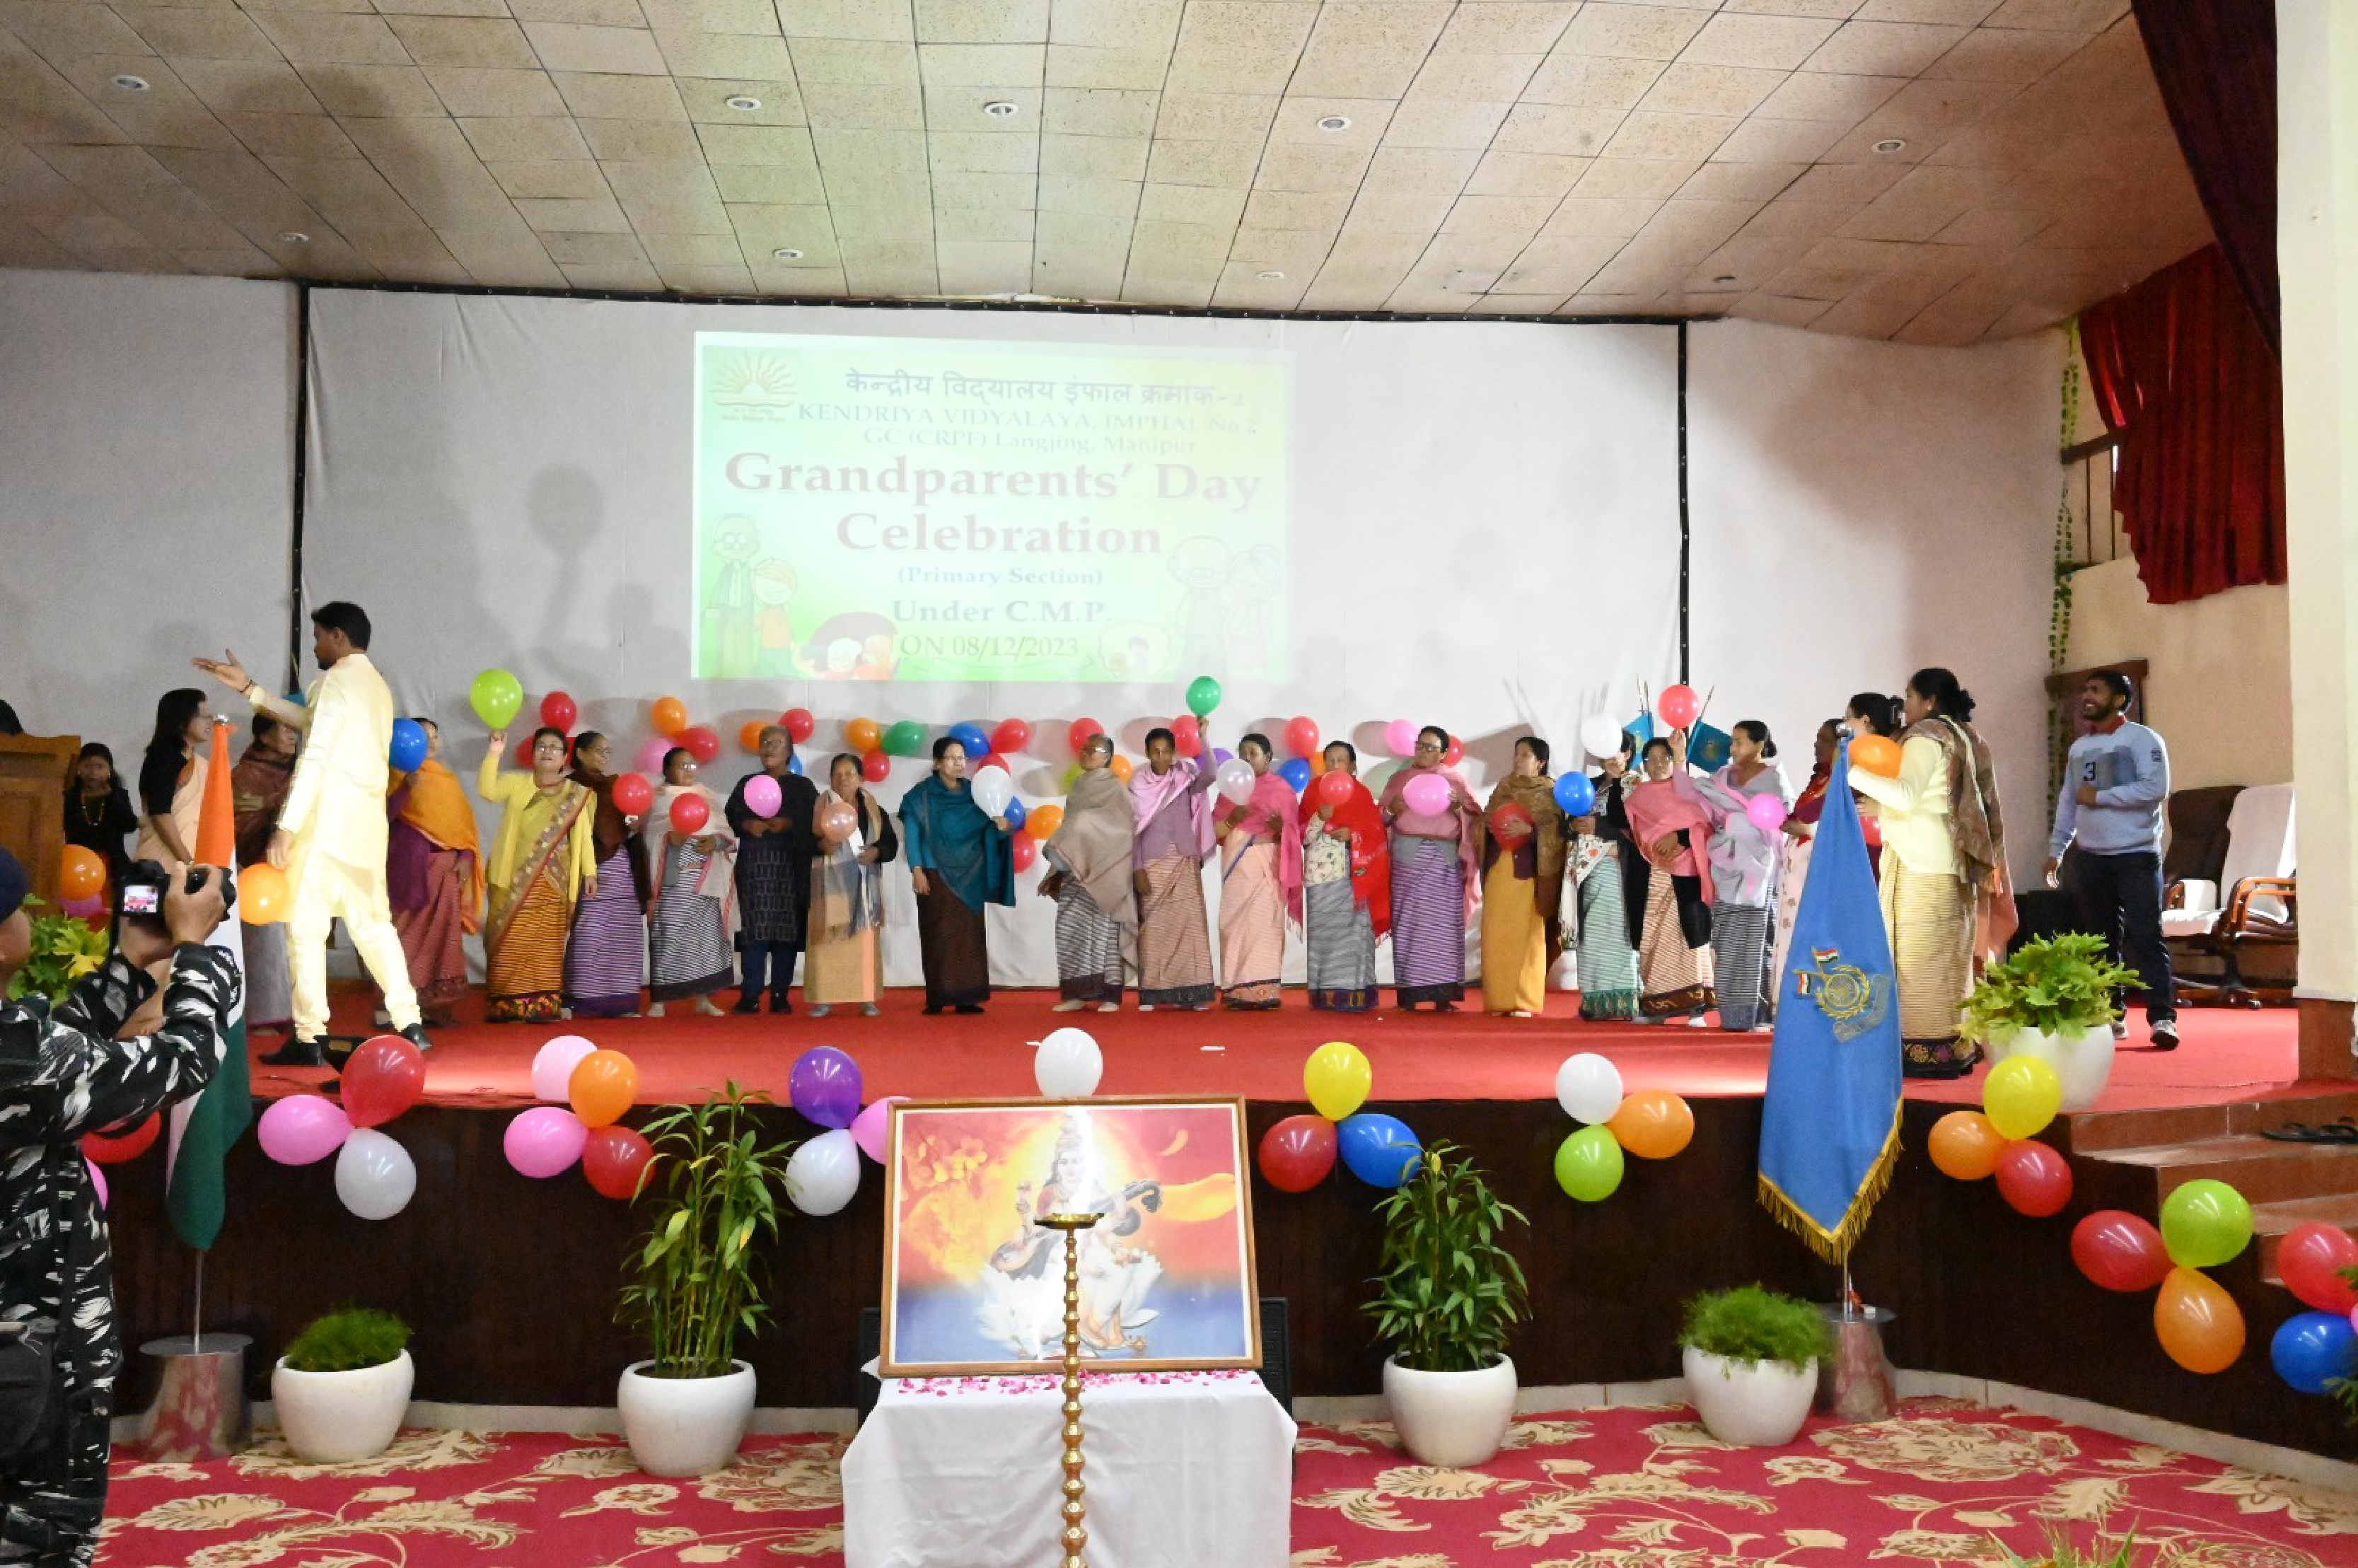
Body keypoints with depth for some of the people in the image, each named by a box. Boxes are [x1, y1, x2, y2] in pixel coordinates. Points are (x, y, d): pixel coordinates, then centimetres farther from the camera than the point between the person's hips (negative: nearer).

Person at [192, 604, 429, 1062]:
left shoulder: (336, 680, -9)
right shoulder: (378, 687, 17)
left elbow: (315, 757, -17)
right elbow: (312, 721, 26)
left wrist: (286, 826, -17)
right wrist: (249, 689, 29)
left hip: (326, 821, -8)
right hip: (366, 822, 8)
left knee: (306, 927, -3)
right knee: (373, 924, 12)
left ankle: (310, 1039, -3)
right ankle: (410, 1026, 8)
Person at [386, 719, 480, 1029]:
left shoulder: (449, 779, 17)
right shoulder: (401, 774, 2)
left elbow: (463, 822, 14)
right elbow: (386, 811, -12)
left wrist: (466, 857, 1)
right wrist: (408, 786, -25)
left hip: (447, 866, 5)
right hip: (411, 864, -5)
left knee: (442, 935, 2)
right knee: (409, 933, -10)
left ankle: (436, 1006, 3)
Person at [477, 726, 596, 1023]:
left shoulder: (575, 794, 10)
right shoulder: (516, 783, 6)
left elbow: (583, 835, 6)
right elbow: (487, 791, -13)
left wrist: (590, 872, -2)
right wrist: (494, 754, -23)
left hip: (554, 883, 1)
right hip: (516, 879, -1)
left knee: (548, 945, 2)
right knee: (513, 944, -5)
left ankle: (543, 1006, 5)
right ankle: (509, 1006, -4)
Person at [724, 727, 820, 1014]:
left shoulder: (803, 786, 11)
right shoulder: (747, 783, 17)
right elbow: (729, 818, 8)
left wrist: (788, 824, -15)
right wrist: (746, 825, -11)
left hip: (790, 865, -1)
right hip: (754, 863, 1)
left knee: (786, 929, -6)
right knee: (754, 929, -8)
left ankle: (781, 996, -3)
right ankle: (750, 997, -8)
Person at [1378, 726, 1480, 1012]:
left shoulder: (1456, 781, 12)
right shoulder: (1398, 779, 14)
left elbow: (1476, 816, 4)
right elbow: (1380, 816, 11)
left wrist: (1458, 807, -14)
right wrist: (1391, 809, -9)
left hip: (1444, 859, 0)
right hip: (1407, 857, 1)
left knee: (1443, 922, -6)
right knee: (1408, 922, -5)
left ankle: (1442, 994, -4)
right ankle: (1408, 993, -3)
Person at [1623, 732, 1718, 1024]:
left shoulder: (1689, 790, 9)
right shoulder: (1639, 796, 15)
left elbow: (1702, 822, -3)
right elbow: (1637, 833, 7)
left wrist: (1678, 837, -16)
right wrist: (1659, 843, -9)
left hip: (1685, 872, -2)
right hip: (1651, 876, 2)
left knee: (1688, 933, -9)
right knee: (1652, 937, -3)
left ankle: (1695, 1006, -9)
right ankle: (1654, 1006, -1)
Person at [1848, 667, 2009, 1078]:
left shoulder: (1926, 736, -8)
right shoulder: (1965, 739, 19)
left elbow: (1907, 795, -20)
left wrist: (1854, 773, -16)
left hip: (1920, 861, -9)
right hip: (1953, 861, 9)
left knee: (1918, 953, -8)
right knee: (1948, 954, 9)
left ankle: (1924, 1050, -10)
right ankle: (1955, 1048, 9)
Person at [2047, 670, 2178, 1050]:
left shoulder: (2142, 739, -6)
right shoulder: (2078, 747, 14)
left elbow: (2156, 789, -19)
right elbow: (2067, 800, 17)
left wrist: (2099, 797, -15)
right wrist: (2056, 850, 13)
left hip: (2136, 855, -6)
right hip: (2090, 858, 6)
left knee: (2145, 936, -11)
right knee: (2100, 940, 9)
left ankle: (2162, 1017, -12)